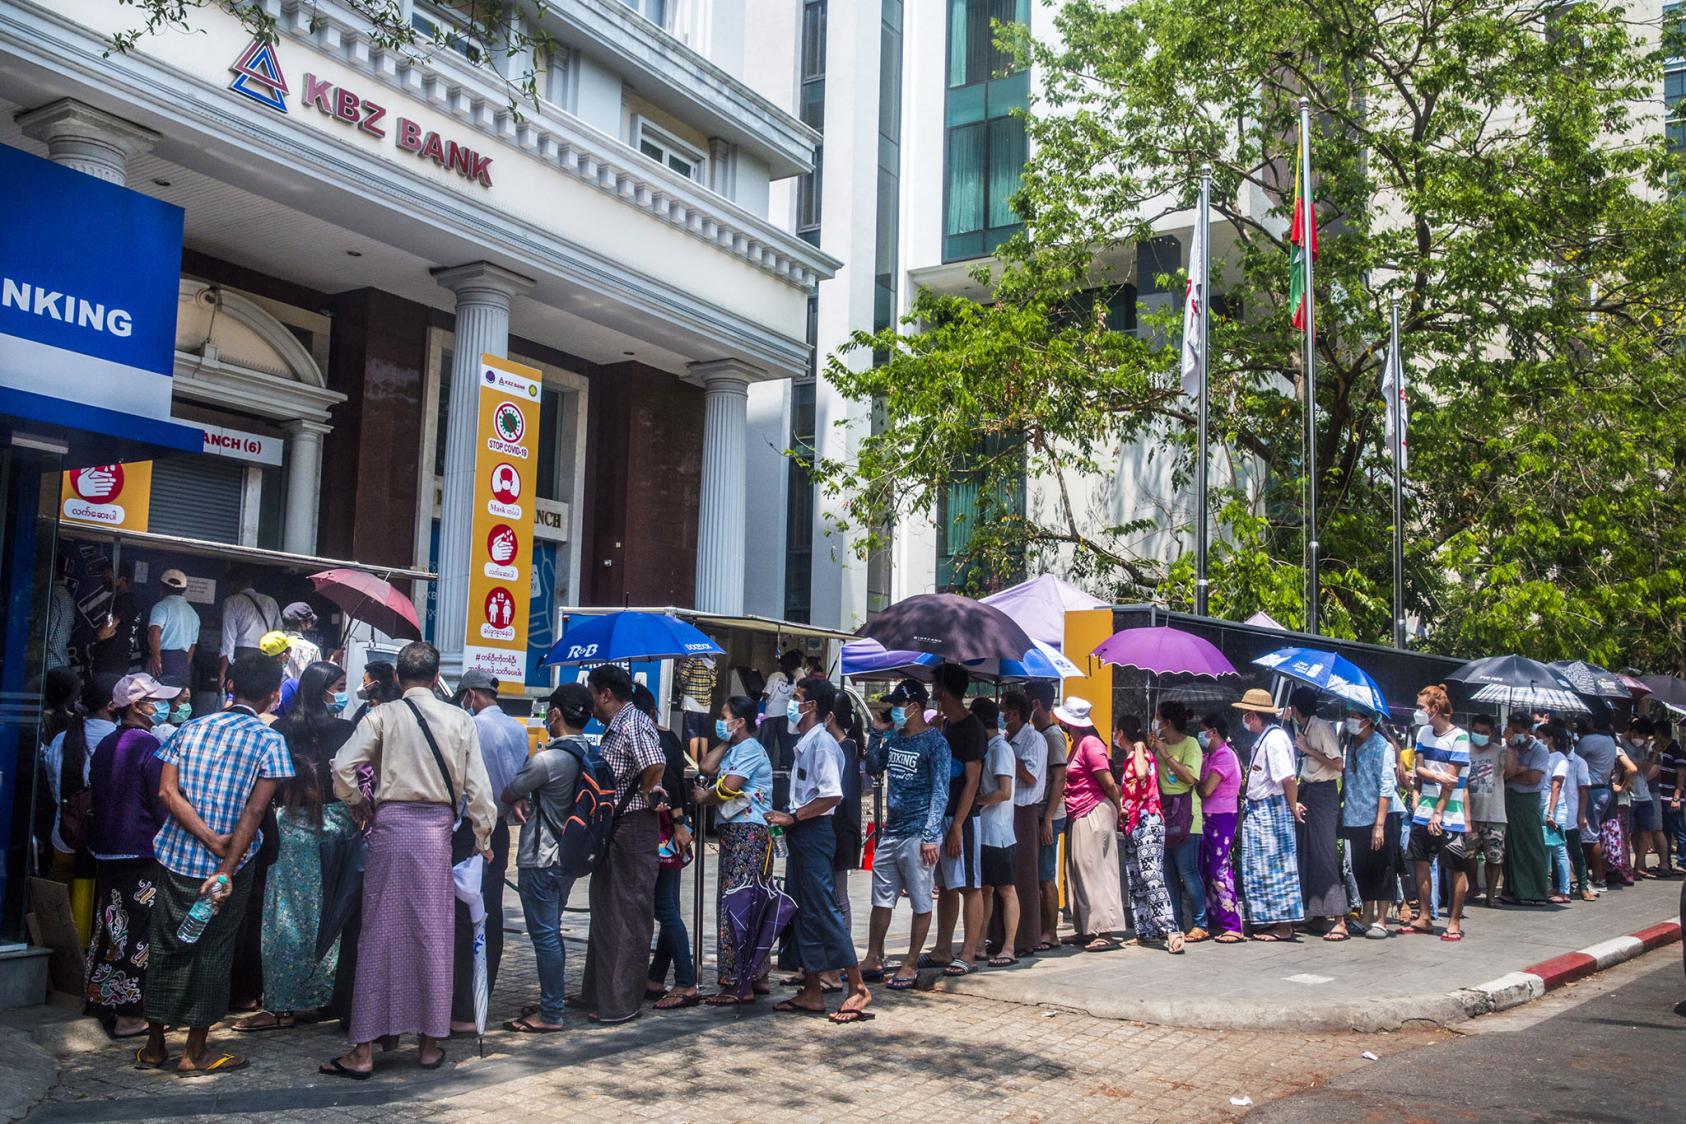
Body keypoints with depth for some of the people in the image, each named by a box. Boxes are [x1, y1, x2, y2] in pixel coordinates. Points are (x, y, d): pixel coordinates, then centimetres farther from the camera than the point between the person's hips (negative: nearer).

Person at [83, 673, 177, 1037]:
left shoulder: (105, 745, 8)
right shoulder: (148, 745, -15)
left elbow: (95, 794, 16)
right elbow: (163, 802, -15)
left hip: (105, 850, 8)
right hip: (142, 853, -8)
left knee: (111, 924, 17)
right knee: (139, 929, -1)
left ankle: (101, 998, 26)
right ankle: (129, 1013, 2)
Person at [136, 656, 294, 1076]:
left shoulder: (190, 730, 5)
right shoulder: (268, 741, -8)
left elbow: (167, 791, -5)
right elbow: (253, 813, -16)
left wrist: (209, 838, -11)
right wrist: (226, 869, -17)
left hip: (175, 856, 4)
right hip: (227, 866, -4)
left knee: (166, 947, 13)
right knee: (212, 952, 6)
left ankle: (154, 1046, 23)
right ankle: (195, 1052, 14)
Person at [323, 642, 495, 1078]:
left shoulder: (382, 716, -1)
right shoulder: (460, 720, 2)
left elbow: (342, 766, -11)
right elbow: (477, 785, 0)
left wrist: (357, 805, 7)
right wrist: (482, 838, 10)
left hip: (391, 825, -1)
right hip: (436, 829, 1)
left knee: (379, 934, 5)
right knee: (433, 935, 9)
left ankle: (363, 1050, 8)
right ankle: (430, 1044, 18)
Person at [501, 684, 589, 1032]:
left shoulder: (547, 759, -21)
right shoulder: (589, 754, 4)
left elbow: (508, 793, -6)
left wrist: (517, 801, 14)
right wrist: (524, 800, 0)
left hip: (540, 860, -8)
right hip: (568, 856, 8)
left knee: (544, 935, -2)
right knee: (551, 932, 19)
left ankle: (550, 1015, 2)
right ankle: (555, 997, 28)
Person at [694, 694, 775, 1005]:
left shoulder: (750, 749, -8)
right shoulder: (733, 750, 22)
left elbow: (728, 788, -16)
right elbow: (707, 767, 10)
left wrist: (702, 798, 0)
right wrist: (724, 742, 12)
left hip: (748, 833, -10)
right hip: (731, 832, 10)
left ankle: (739, 984, -12)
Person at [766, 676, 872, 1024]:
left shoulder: (822, 743, -14)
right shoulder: (804, 743, 15)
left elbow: (832, 796, -22)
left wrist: (793, 817, -17)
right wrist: (788, 819, 9)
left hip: (814, 833, -10)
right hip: (802, 835, 10)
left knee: (823, 910, -8)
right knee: (804, 912, 11)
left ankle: (857, 988, -3)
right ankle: (811, 992, 16)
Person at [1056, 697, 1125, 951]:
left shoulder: (1090, 744, -15)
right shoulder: (1077, 744, 16)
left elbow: (1109, 783, -15)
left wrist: (1117, 809, -4)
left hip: (1094, 813, -10)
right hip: (1081, 816, 10)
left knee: (1094, 872, -9)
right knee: (1082, 872, 11)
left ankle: (1104, 932, -8)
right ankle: (1087, 930, 17)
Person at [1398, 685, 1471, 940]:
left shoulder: (1459, 737, -11)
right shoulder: (1424, 732, 9)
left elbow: (1451, 780, -13)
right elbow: (1419, 768, 6)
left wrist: (1438, 813, -15)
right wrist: (1437, 776, -15)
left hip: (1450, 813, -7)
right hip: (1424, 810, 7)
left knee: (1457, 868, 0)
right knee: (1421, 862, 9)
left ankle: (1454, 922, 7)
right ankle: (1424, 918, 18)